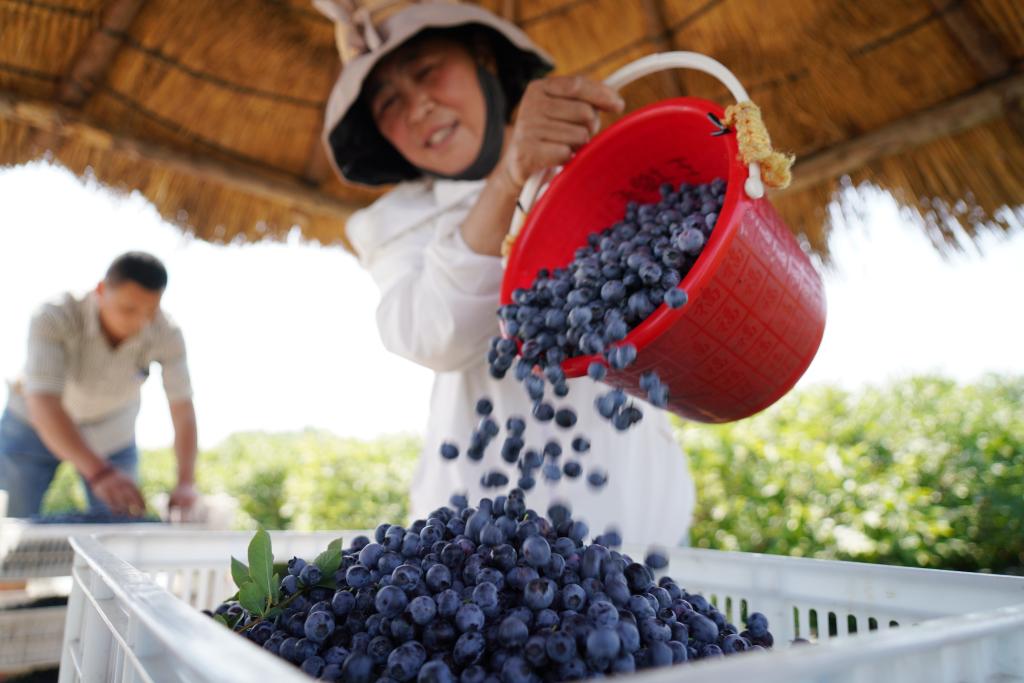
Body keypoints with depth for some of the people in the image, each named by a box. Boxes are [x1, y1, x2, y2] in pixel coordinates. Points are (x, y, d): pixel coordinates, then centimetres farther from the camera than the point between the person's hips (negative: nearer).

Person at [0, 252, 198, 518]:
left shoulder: (167, 333, -29)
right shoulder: (53, 318, -36)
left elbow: (184, 409, -27)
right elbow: (44, 408, -44)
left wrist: (186, 483, -42)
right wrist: (99, 473, -59)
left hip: (110, 430, 2)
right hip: (34, 423, -1)